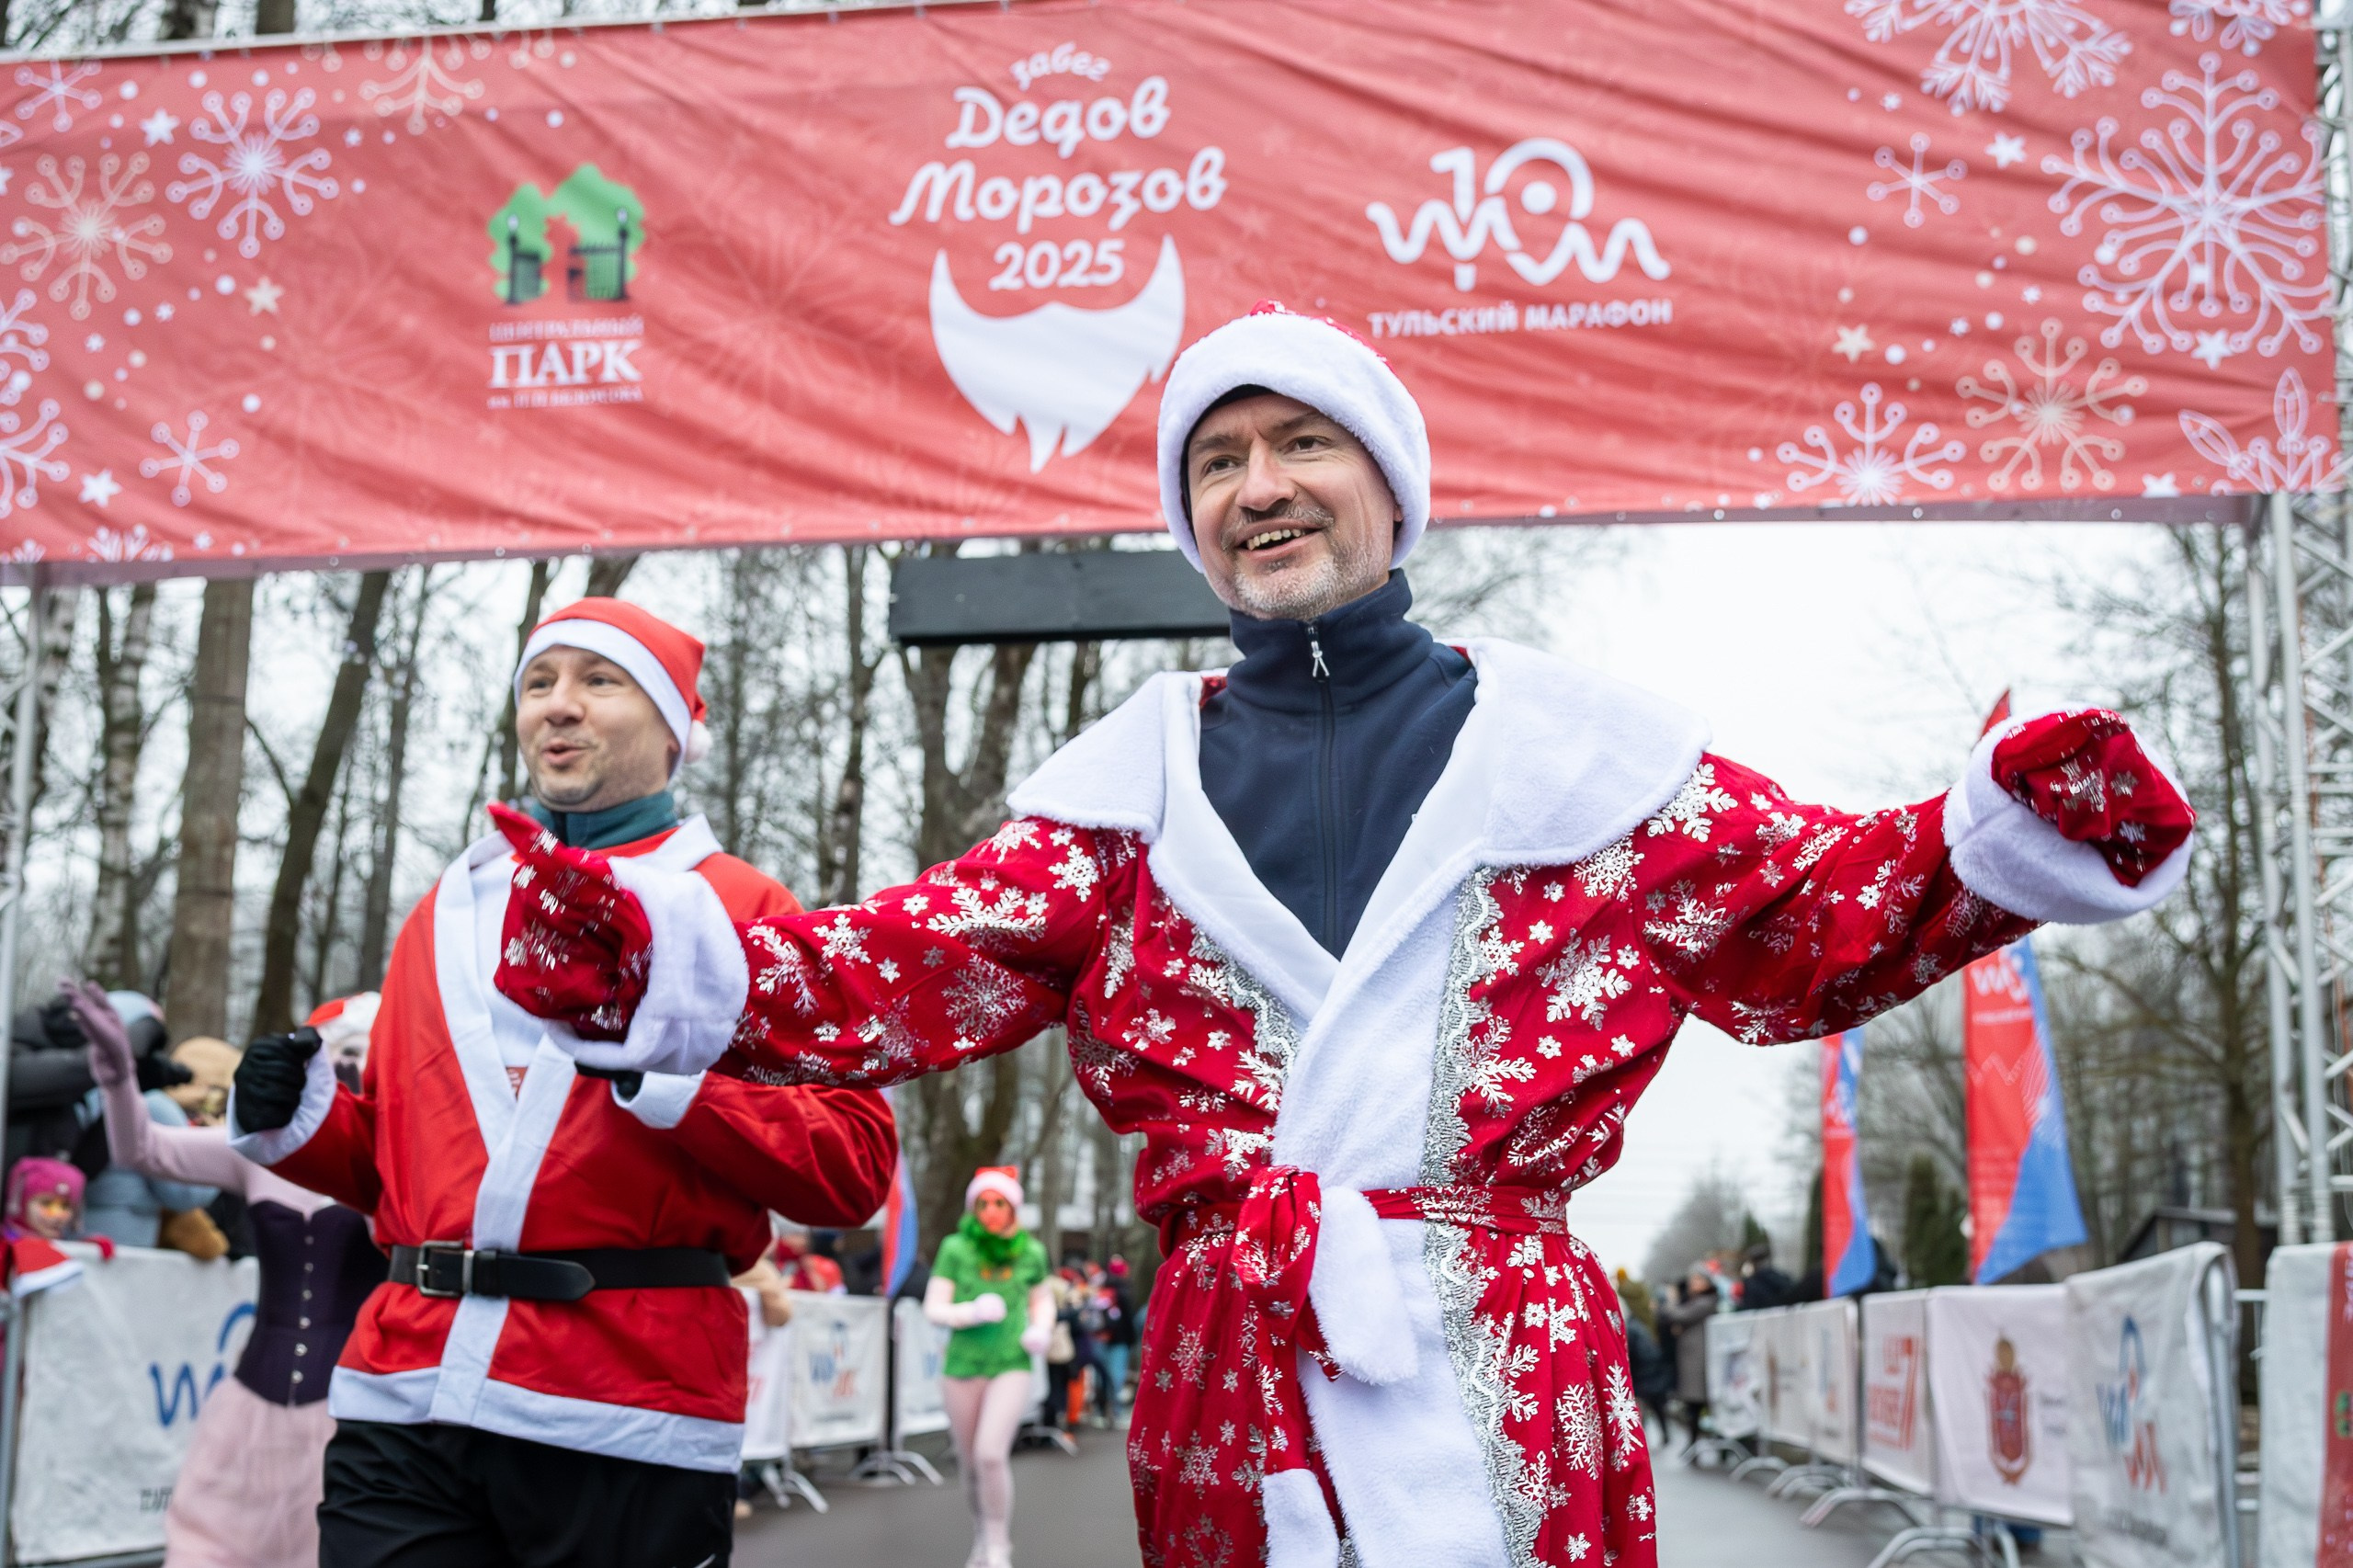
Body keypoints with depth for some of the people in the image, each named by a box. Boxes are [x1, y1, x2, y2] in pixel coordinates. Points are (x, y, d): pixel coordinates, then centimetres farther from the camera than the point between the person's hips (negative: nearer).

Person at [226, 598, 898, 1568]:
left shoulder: (738, 912, 4)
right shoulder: (447, 912, 20)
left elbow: (853, 1166, -6)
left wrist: (670, 1082, -17)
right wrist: (299, 1122, 7)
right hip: (406, 1412, 4)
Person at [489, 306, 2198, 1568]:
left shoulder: (1552, 736, 9)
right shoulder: (1145, 776, 13)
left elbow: (1803, 912, 6)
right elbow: (925, 964, 4)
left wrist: (2001, 836, -13)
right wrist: (668, 961, -11)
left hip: (1513, 1363, -1)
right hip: (1230, 1373, 2)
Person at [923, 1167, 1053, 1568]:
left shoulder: (1031, 1252, 1)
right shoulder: (955, 1248, -4)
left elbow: (1042, 1298, 18)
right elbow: (933, 1308, -5)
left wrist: (1041, 1329, -2)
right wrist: (973, 1312, -22)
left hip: (1011, 1366, -1)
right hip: (963, 1366, 1)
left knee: (991, 1453, -19)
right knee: (970, 1464, 11)